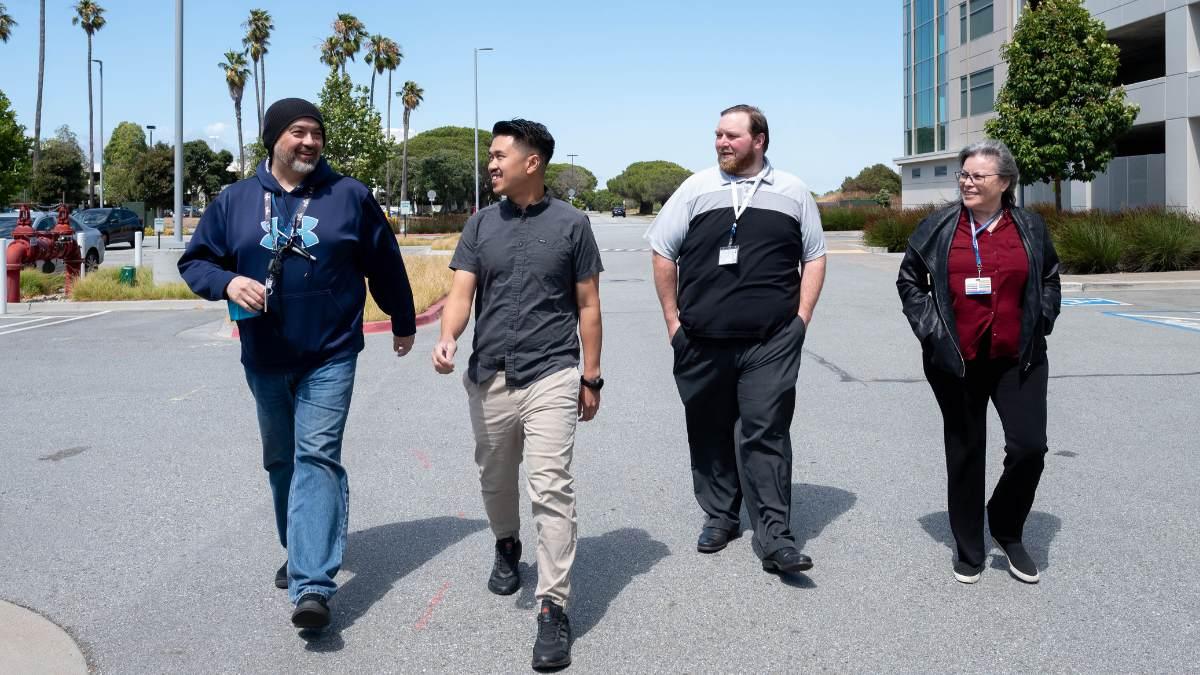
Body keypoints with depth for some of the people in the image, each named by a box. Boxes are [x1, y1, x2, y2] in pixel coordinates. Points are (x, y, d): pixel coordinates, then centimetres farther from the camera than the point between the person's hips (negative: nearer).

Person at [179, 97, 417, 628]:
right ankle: (300, 551, 37)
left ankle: (313, 585, -18)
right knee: (280, 461, 16)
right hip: (263, 360, 4)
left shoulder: (349, 196, -2)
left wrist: (403, 321, 15)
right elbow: (194, 261, 7)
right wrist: (227, 282, -15)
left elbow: (385, 263, 7)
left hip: (329, 357, -3)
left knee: (317, 458, -13)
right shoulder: (235, 200, 3)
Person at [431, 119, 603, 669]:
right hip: (489, 377, 4)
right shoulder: (481, 225, 8)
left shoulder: (571, 223, 0)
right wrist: (447, 337, -21)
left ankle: (554, 608, -6)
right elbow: (461, 293, 0)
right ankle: (506, 547, 47)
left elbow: (588, 305, 3)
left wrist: (591, 376, 1)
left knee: (551, 489, -11)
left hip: (551, 376, -4)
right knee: (495, 480, 18)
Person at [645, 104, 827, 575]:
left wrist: (801, 319, 3)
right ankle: (720, 517, 27)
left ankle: (773, 536, -2)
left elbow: (814, 257, 13)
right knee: (709, 431, 11)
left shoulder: (792, 192, 9)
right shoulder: (696, 189, 6)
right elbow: (663, 252, 9)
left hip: (772, 341, -1)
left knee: (767, 433, -6)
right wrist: (672, 319, 5)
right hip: (702, 341, 2)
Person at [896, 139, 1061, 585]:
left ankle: (1007, 531, 18)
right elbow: (909, 280, 7)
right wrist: (929, 328, -1)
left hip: (1018, 359, 1)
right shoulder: (940, 227, 1)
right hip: (956, 363, -1)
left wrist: (1040, 323, 6)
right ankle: (968, 550, 22)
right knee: (965, 453, 8)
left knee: (1029, 446, -8)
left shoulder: (1030, 228, 4)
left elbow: (1050, 279, 17)